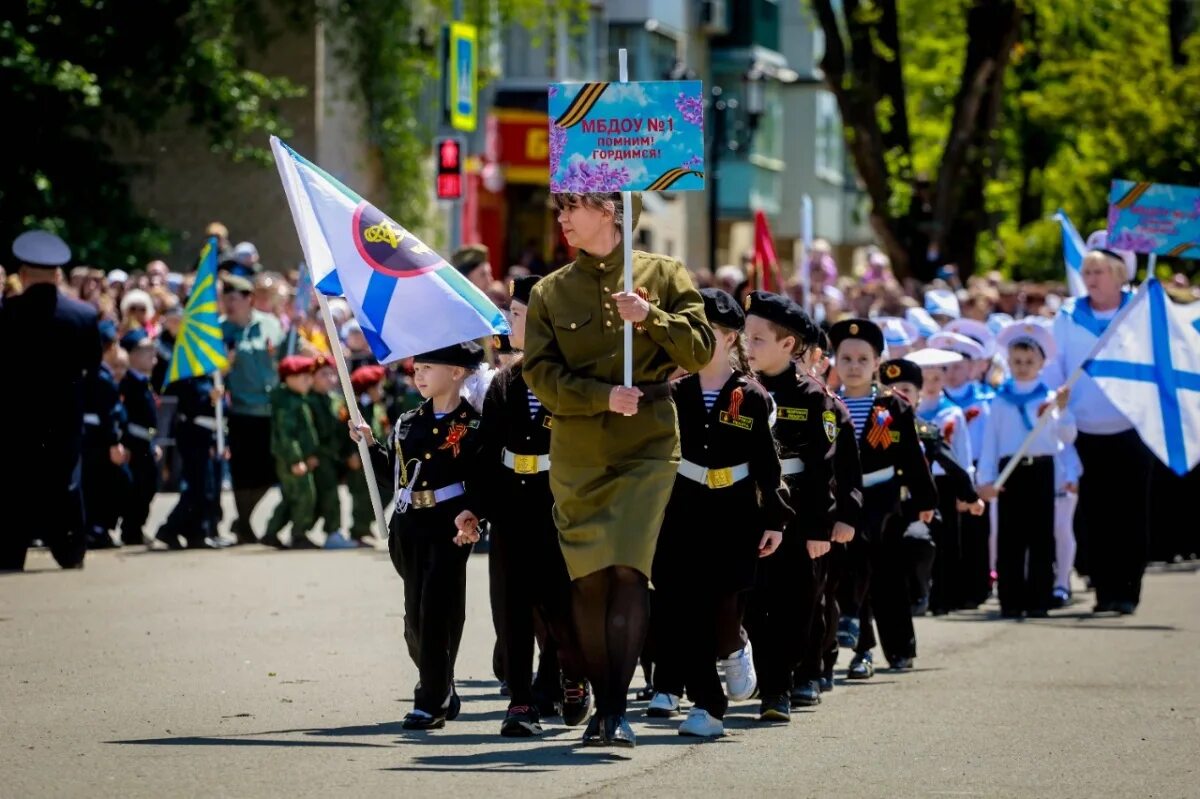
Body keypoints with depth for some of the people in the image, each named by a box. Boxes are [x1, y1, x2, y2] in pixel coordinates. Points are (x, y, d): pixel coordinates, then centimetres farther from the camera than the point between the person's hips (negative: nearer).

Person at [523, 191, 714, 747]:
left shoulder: (663, 275, 6)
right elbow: (541, 374, 1)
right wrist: (603, 396, -13)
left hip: (647, 448, -2)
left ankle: (617, 709, -14)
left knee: (628, 569, -14)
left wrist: (651, 317, -15)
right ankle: (603, 707, 10)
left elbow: (700, 352, 0)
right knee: (588, 577, 1)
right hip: (577, 454, 2)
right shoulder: (550, 292, 9)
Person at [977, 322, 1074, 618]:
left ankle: (1038, 600, 4)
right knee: (1010, 537, 1)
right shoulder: (1001, 401, 8)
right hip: (1010, 470, 0)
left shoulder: (1049, 398, 6)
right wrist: (986, 479, -2)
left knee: (1041, 535, 1)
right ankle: (1010, 601, 4)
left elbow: (1067, 437, 1)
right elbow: (990, 441, 5)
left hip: (1041, 469, 0)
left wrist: (1062, 410, -15)